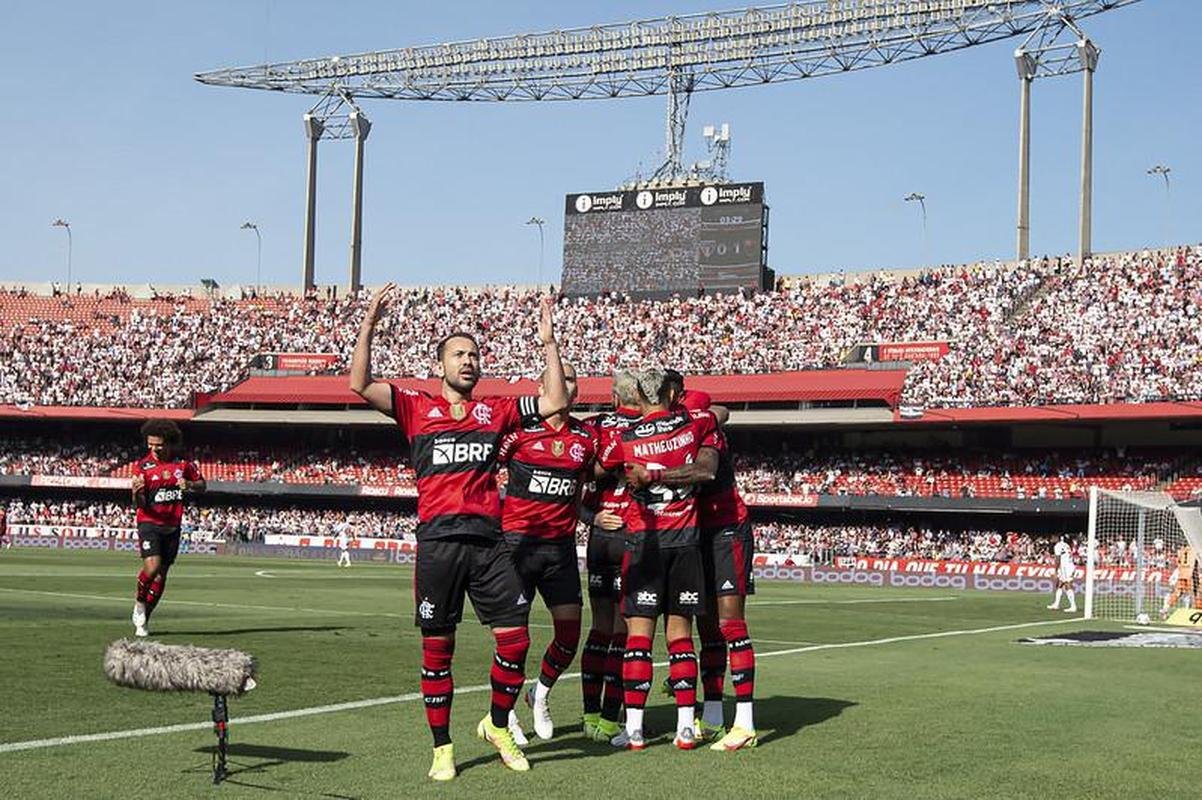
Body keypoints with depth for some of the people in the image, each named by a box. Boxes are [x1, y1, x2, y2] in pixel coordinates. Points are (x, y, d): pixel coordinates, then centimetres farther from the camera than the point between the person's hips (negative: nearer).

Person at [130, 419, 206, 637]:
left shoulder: (183, 464, 2)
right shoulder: (142, 466, -7)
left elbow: (202, 485, 14)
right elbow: (139, 505, -10)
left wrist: (189, 485, -8)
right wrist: (136, 493, -34)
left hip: (172, 526, 4)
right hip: (149, 523, -3)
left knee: (161, 575, 6)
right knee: (152, 566, -23)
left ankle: (143, 621, 19)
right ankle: (139, 603, 6)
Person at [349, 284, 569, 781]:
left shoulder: (495, 411, 15)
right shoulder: (418, 409, 9)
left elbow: (554, 402, 15)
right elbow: (360, 385, 0)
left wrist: (549, 343, 11)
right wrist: (369, 325, -3)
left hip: (489, 539, 2)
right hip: (438, 540, -2)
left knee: (515, 640, -2)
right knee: (437, 648, 3)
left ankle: (498, 726, 21)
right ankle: (442, 749, 15)